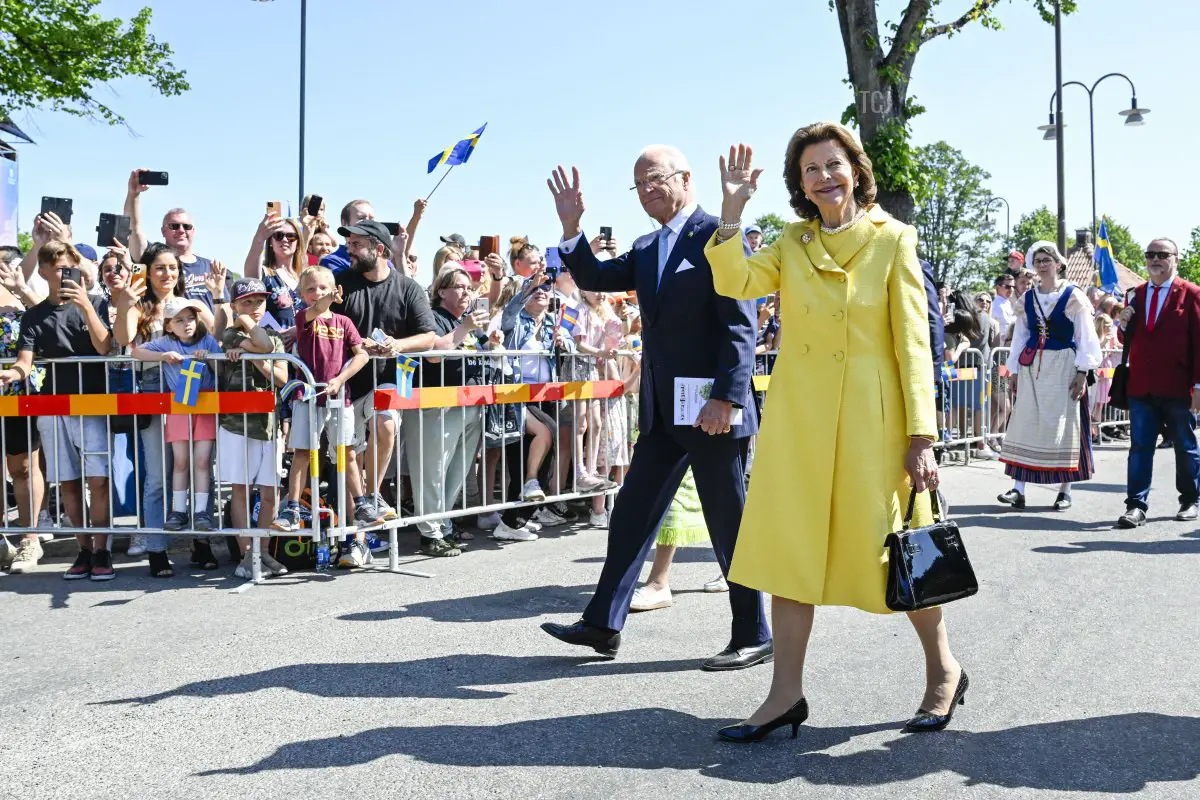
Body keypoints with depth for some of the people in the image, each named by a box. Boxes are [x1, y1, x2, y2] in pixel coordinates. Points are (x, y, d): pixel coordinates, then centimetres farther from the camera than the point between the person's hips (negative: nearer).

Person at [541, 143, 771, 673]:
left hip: (713, 410, -8)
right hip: (662, 411, 8)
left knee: (729, 524, 2)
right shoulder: (645, 250, 15)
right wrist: (571, 227, 1)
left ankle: (753, 637, 15)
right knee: (631, 514, 10)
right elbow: (595, 279, 15)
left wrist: (727, 398, -22)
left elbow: (741, 325, -16)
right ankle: (603, 624, 19)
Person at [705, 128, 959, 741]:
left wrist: (921, 436, -10)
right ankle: (787, 693, 13)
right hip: (799, 414, 4)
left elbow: (913, 343, -6)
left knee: (892, 546, 3)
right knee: (792, 546, 4)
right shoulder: (793, 244, 10)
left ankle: (943, 669, 26)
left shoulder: (892, 240, -2)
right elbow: (736, 282, -7)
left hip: (871, 416, -4)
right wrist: (732, 208, -13)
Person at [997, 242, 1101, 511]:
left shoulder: (1073, 297, -1)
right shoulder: (1027, 299, 11)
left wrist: (1082, 372, -9)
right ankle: (1018, 489, -3)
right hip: (1031, 368, 4)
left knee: (1063, 426, -1)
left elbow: (1085, 337, -3)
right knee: (1025, 425, -2)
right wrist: (1014, 370, 11)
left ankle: (1065, 490, 8)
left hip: (1062, 367, -4)